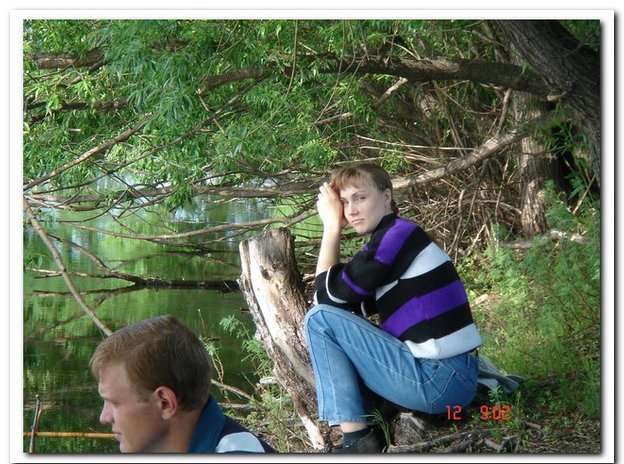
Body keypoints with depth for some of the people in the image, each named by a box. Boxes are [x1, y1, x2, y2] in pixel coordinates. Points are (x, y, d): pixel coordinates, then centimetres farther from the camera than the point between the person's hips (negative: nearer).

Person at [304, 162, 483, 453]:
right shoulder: (394, 239, 18)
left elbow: (328, 296, -8)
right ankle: (363, 429, 9)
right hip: (448, 376, 10)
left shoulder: (399, 233, -11)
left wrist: (332, 226, 0)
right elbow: (349, 307, 15)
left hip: (438, 380, -10)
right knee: (337, 320, 21)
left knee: (319, 319, -7)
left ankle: (356, 440, -8)